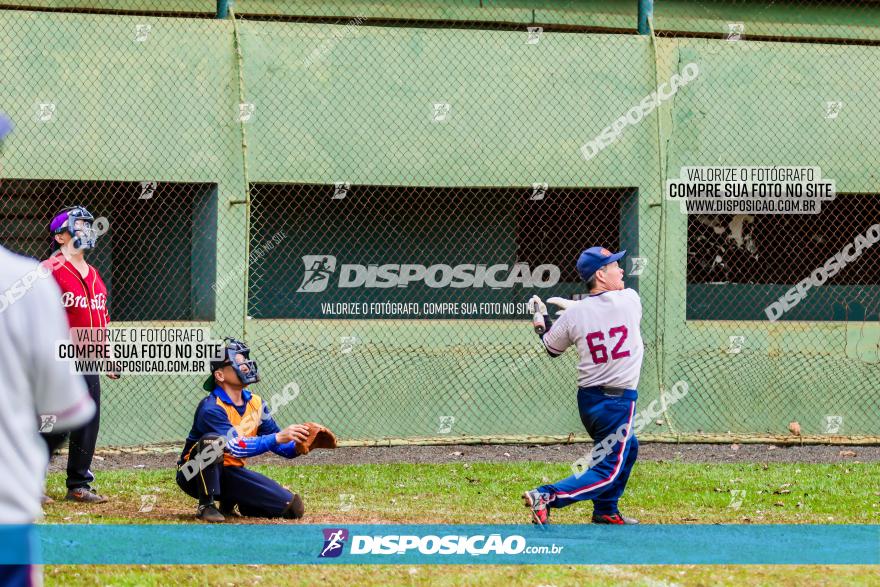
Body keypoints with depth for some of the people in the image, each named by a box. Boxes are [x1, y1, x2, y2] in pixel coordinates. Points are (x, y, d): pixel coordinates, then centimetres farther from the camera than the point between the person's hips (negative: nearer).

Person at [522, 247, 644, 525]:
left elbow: (551, 348, 10)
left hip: (587, 398, 6)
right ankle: (547, 497, -23)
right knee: (608, 469, -3)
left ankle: (605, 511, 34)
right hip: (618, 399, -6)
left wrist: (541, 319, 25)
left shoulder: (574, 314, -4)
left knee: (627, 448, 30)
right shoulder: (629, 300, -9)